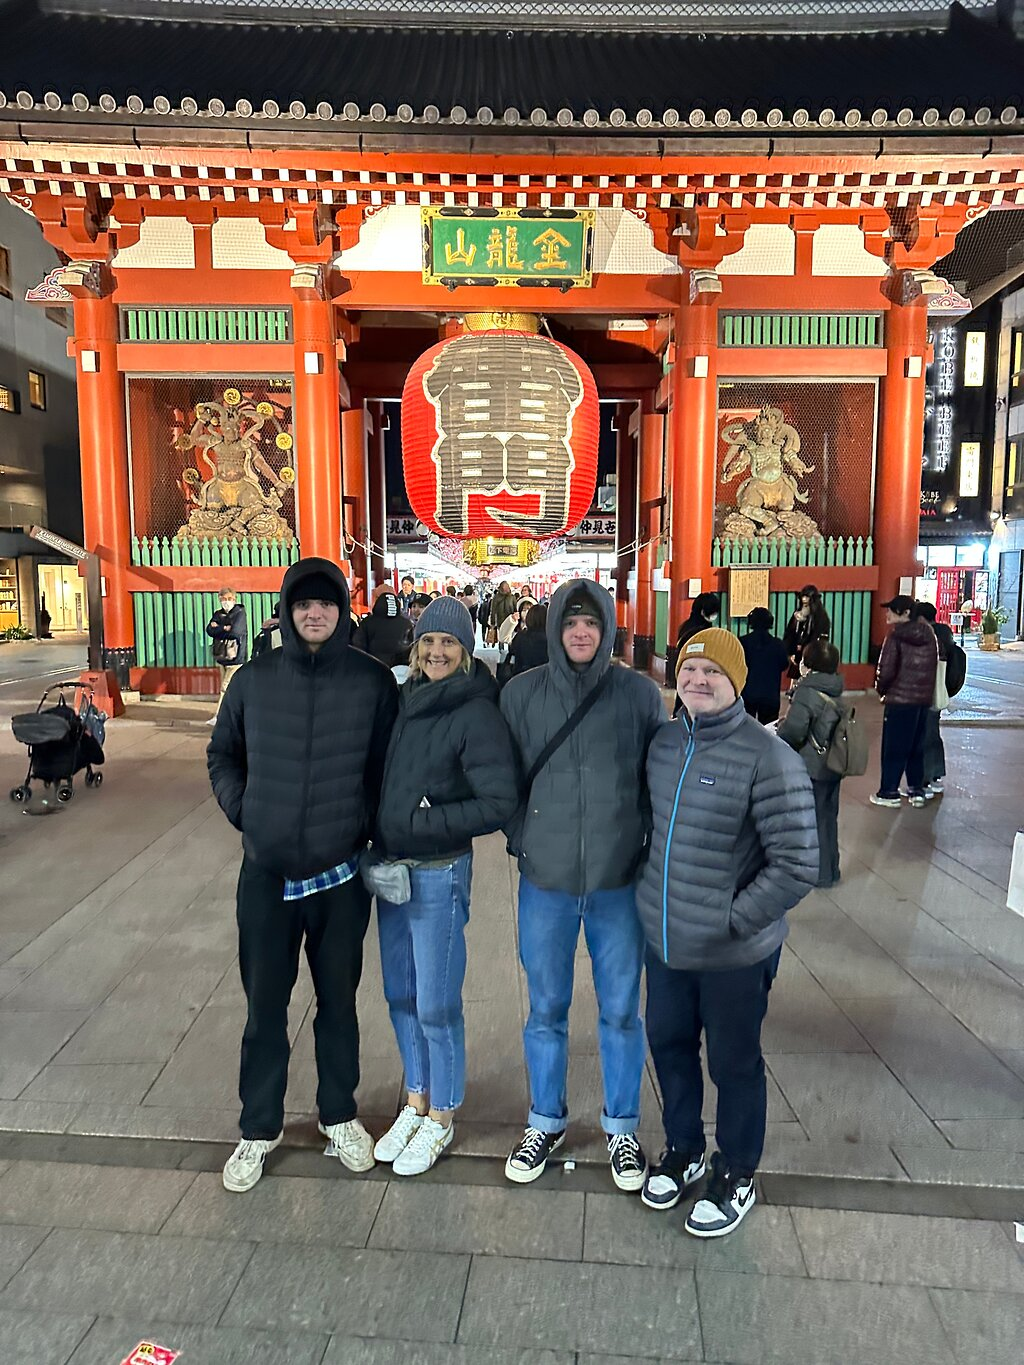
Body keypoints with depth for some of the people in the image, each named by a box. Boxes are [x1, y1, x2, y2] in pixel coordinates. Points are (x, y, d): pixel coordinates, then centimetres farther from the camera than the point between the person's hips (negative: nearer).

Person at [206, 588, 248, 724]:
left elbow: (235, 631, -18)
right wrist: (225, 628, -15)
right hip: (221, 657, 6)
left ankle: (218, 716, -9)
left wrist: (218, 629, -6)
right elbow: (209, 630, -2)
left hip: (236, 657, -6)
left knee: (226, 688, -10)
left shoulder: (240, 613, -5)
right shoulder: (218, 614, 11)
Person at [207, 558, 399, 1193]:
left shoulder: (373, 680, -6)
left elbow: (388, 766, 3)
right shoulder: (255, 679, -2)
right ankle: (260, 1128, 34)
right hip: (266, 874, 1)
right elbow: (223, 754, 12)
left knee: (338, 1001, 16)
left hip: (342, 874, 0)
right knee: (265, 1006, 13)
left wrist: (369, 828, -3)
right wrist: (242, 810, 0)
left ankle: (340, 1115, 37)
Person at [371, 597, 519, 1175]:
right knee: (401, 996, 18)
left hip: (439, 874, -6)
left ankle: (441, 1119, 29)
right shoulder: (404, 699, 4)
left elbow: (499, 803, -19)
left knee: (436, 1005, 6)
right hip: (390, 867, 7)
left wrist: (423, 822, -17)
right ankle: (416, 1103, 38)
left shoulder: (477, 715, -15)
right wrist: (378, 835, 3)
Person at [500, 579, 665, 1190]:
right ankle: (546, 1122, 37)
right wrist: (523, 840, -2)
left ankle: (623, 1127, 35)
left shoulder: (640, 693, -3)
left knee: (621, 1010, 14)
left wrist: (651, 850, 0)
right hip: (545, 880, 1)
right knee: (546, 1009, 15)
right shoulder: (522, 692, -1)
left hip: (620, 881, 0)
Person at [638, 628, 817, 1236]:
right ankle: (683, 1150, 47)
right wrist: (658, 897, 10)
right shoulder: (664, 742, 1)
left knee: (734, 1065, 14)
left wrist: (732, 919, -17)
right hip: (664, 941, 6)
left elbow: (798, 865, -20)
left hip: (735, 954, -6)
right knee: (669, 1045, 22)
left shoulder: (769, 758, -20)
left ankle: (736, 1175, 39)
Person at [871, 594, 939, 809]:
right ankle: (917, 790, 22)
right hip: (924, 699, 6)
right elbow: (934, 665, 11)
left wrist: (881, 689, -1)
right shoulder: (929, 634, 6)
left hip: (900, 699, -6)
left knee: (893, 747, 2)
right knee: (916, 747, 16)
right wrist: (926, 689, 16)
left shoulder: (896, 636, -14)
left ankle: (889, 793, 7)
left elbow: (886, 670, -18)